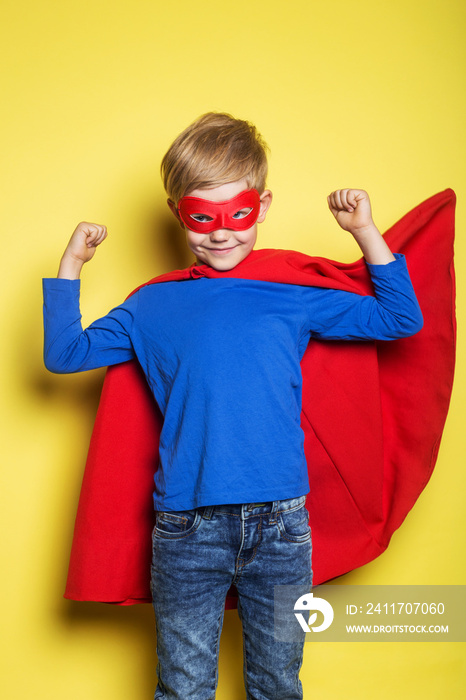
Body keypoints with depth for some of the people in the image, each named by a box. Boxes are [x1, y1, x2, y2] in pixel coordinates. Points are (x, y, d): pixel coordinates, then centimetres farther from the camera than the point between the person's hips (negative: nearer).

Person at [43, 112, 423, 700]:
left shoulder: (296, 297, 6)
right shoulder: (151, 307, 7)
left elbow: (401, 319, 10)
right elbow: (64, 354, 10)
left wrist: (365, 231, 3)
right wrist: (71, 264, 5)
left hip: (281, 525, 1)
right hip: (187, 529, 0)